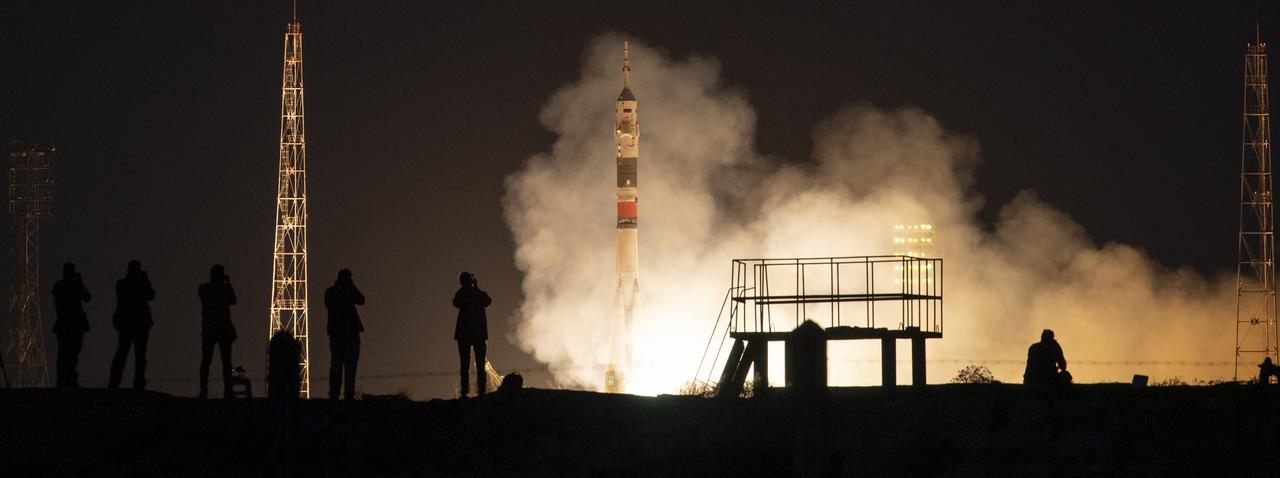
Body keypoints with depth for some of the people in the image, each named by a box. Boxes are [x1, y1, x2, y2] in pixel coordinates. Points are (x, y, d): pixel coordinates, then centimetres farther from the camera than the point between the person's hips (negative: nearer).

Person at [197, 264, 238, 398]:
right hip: (224, 329, -2)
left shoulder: (202, 288, 0)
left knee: (206, 360, 4)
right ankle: (227, 390, -2)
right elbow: (233, 301, 8)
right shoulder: (225, 288, -9)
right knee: (226, 361, 4)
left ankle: (203, 390, -3)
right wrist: (228, 284, 12)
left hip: (207, 328, 2)